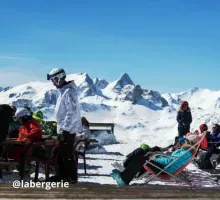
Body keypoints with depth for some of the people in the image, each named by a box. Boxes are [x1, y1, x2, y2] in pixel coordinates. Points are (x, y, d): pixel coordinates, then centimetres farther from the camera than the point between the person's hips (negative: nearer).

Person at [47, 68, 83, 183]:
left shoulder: (69, 91, -18)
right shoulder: (63, 90, 13)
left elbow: (72, 113, -23)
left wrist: (64, 128, -21)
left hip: (68, 129, -10)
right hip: (63, 128, 10)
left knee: (68, 154, -2)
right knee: (61, 153, 15)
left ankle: (72, 177, 7)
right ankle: (62, 174, 24)